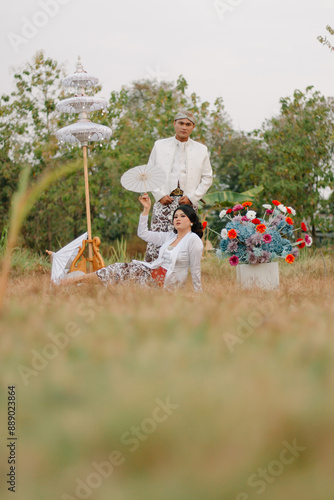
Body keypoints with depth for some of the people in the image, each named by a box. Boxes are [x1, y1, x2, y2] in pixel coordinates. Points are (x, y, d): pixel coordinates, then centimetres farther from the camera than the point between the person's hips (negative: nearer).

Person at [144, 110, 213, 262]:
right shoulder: (160, 146, 11)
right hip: (164, 201, 0)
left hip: (188, 203, 0)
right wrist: (159, 195, -2)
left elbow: (207, 178, 10)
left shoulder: (201, 150, 10)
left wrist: (192, 197, -3)